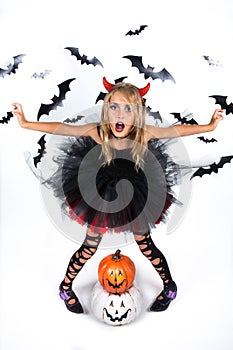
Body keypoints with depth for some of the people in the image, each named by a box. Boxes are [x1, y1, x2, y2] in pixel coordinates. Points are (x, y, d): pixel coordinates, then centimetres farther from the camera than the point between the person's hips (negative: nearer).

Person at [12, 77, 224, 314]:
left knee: (146, 246, 15)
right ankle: (66, 287, 41)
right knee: (89, 248, 12)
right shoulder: (96, 132, -25)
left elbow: (179, 130, -10)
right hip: (100, 200, 0)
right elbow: (59, 128, -19)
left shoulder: (145, 134, -23)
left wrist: (209, 126, -7)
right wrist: (25, 123, -19)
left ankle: (169, 288, 43)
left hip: (136, 200, 1)